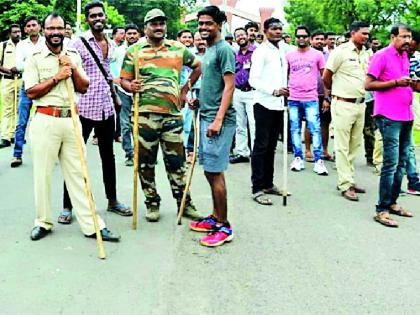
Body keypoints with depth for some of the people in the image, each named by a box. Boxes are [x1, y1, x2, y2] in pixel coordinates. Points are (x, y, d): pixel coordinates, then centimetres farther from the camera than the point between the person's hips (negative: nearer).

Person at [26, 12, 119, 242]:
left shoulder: (74, 56, 13)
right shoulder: (35, 59, 2)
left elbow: (84, 88, 10)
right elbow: (31, 92, -5)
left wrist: (72, 68, -5)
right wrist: (56, 77, -11)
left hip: (71, 121, 3)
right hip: (45, 121, -3)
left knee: (77, 173, 4)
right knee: (43, 174, 5)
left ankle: (91, 224, 5)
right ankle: (43, 222, 19)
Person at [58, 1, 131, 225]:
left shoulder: (110, 45, 12)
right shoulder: (78, 43, -6)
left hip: (106, 108, 6)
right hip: (83, 108, -6)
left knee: (108, 156, 14)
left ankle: (112, 200, 26)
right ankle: (67, 206, 10)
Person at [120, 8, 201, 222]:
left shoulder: (178, 48, 10)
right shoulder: (134, 50, 5)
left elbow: (198, 66, 22)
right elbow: (124, 79, 5)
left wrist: (185, 89, 14)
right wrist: (130, 86, -17)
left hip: (172, 114, 1)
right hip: (145, 114, -1)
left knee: (176, 161, 6)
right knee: (146, 162, 6)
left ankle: (184, 203, 17)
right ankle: (152, 203, 19)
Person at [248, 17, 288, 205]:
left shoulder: (282, 51, 15)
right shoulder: (261, 51, -8)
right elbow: (253, 80, -16)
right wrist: (274, 90, -26)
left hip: (278, 105, 8)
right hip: (264, 104, -7)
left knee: (271, 147, 13)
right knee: (261, 147, -5)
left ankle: (268, 184, 22)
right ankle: (257, 189, -2)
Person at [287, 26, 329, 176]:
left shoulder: (317, 54, 3)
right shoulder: (289, 55, 8)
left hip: (311, 99, -2)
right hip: (293, 99, 2)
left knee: (315, 129, -5)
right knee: (295, 129, 6)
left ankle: (318, 161, -2)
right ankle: (298, 158, 15)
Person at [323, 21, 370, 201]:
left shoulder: (366, 54, 10)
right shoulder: (341, 51, -9)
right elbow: (326, 77, -5)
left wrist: (361, 93, 11)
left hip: (360, 104, 7)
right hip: (343, 104, -7)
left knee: (355, 145, 12)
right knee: (342, 146, -2)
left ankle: (348, 179, 23)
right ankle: (346, 185, 2)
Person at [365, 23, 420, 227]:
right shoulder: (381, 56, -8)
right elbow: (368, 85, -12)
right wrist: (396, 83, -18)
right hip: (389, 117, -8)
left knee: (402, 162, 11)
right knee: (391, 163, -10)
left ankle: (392, 202, 21)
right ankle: (382, 210, -4)